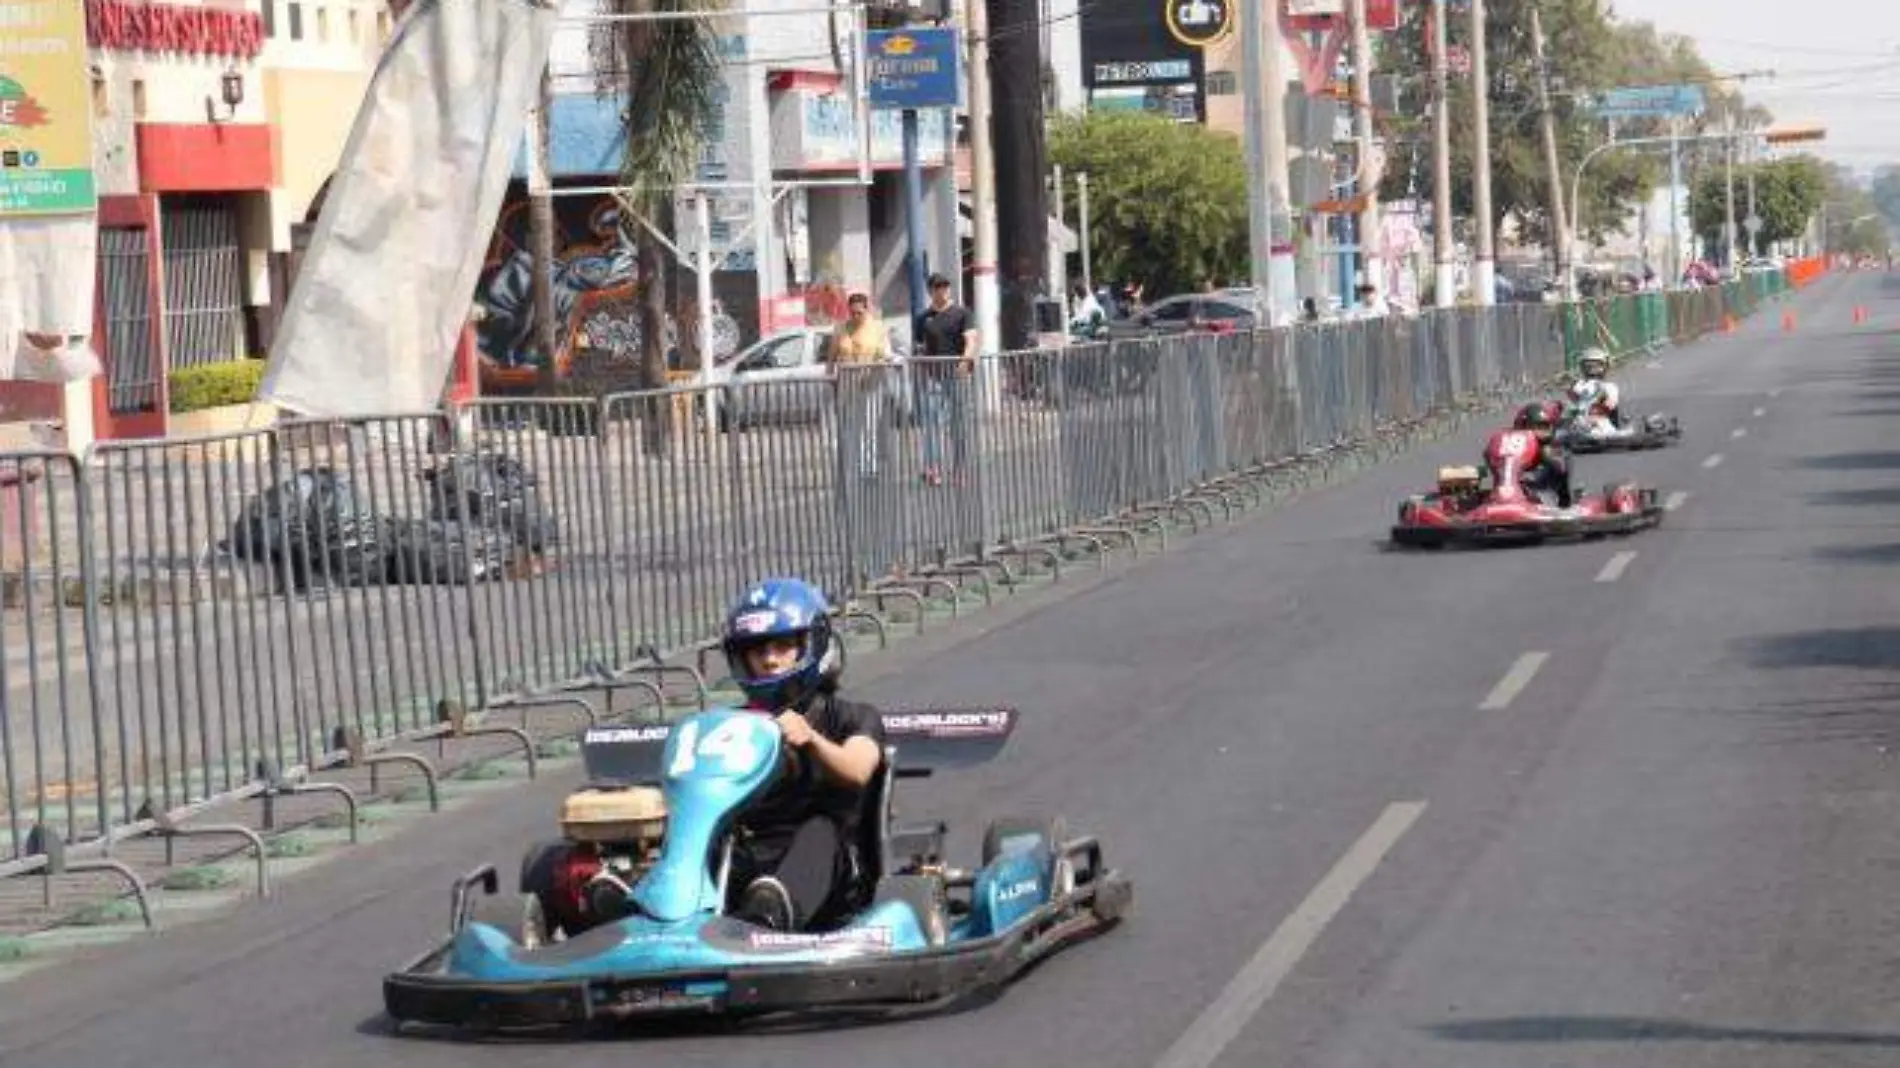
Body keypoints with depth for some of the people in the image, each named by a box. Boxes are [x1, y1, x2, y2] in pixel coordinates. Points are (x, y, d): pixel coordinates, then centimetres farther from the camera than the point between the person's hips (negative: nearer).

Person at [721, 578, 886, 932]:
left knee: (820, 830, -34)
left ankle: (772, 908, -67)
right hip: (745, 860, 2)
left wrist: (810, 739, -31)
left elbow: (856, 771, -10)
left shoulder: (851, 717, 13)